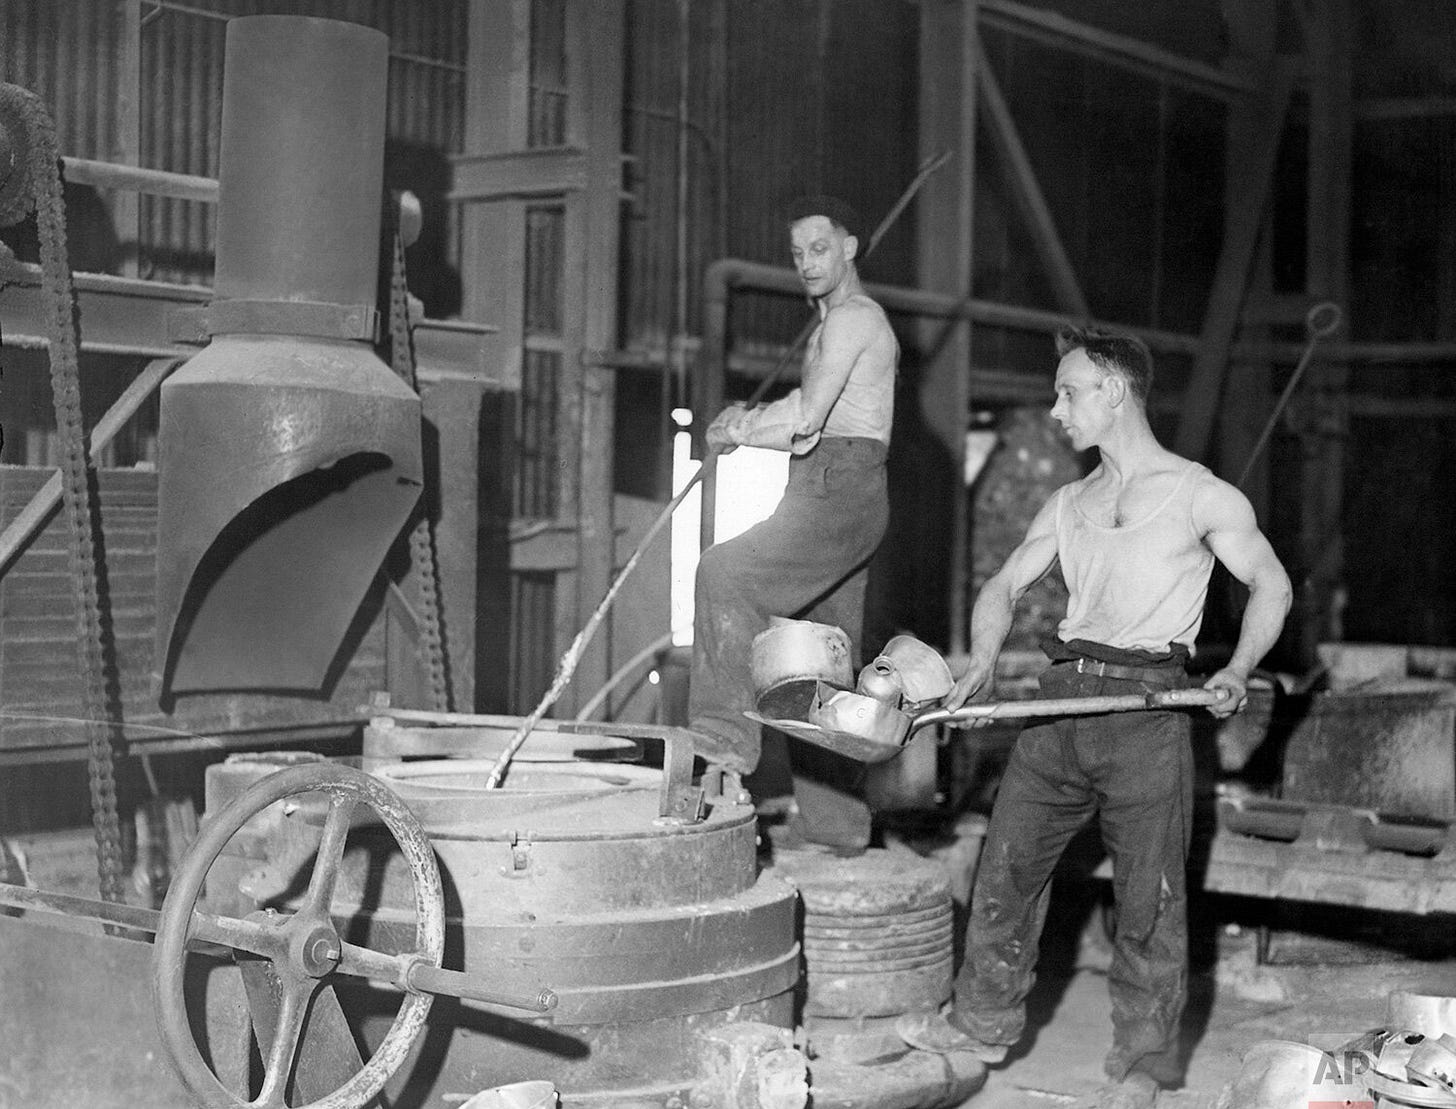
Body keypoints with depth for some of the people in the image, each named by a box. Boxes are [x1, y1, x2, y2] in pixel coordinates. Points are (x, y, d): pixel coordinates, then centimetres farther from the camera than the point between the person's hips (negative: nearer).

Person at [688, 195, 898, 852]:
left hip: (840, 489, -10)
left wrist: (736, 432, -2)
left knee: (727, 574, -25)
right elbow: (815, 423, 23)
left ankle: (724, 739, -32)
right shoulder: (844, 321, 27)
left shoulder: (852, 318, -6)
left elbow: (807, 418, -16)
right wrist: (748, 423, 8)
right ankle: (835, 823, 12)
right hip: (832, 492, 10)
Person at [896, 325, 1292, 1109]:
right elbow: (1006, 585, 19)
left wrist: (1235, 671, -12)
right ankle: (984, 1021, 23)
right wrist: (982, 663, 0)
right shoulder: (1068, 505, 17)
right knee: (1007, 861, 8)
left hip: (1148, 701, -6)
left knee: (1148, 894, -2)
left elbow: (1270, 584, 3)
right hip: (1063, 694, 6)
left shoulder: (1199, 495, 0)